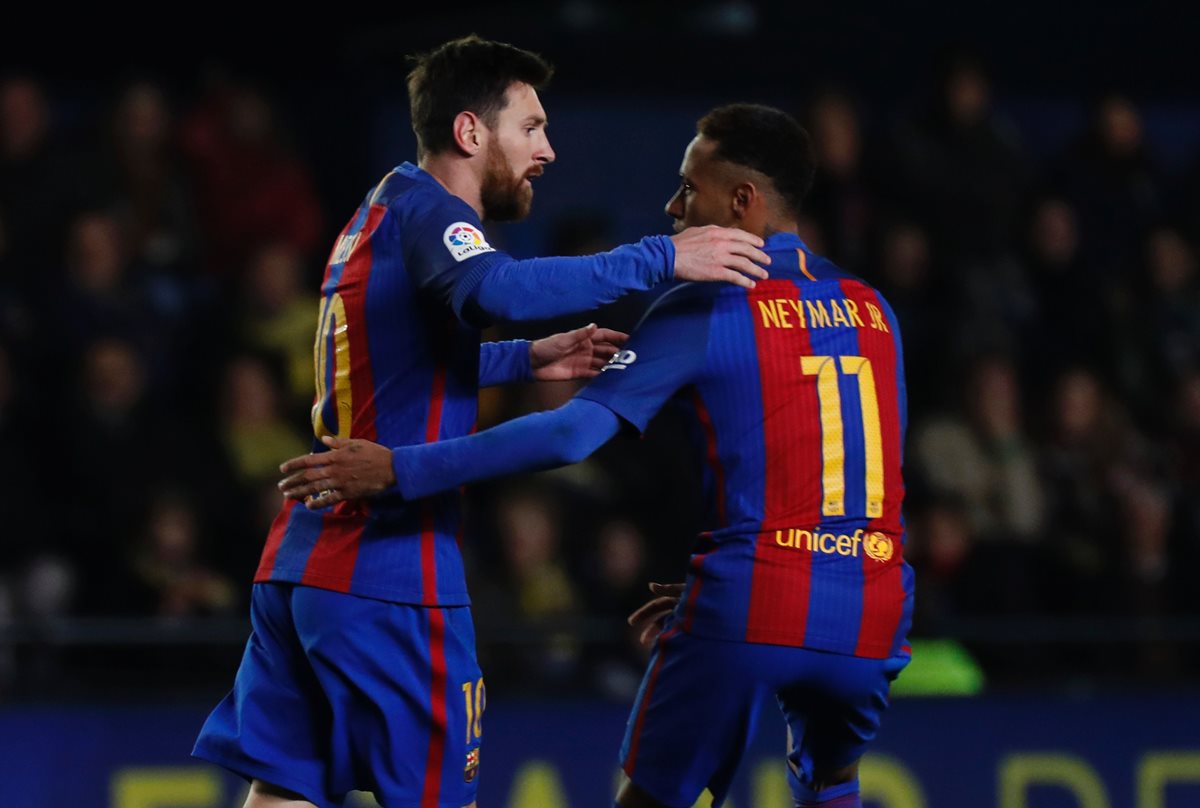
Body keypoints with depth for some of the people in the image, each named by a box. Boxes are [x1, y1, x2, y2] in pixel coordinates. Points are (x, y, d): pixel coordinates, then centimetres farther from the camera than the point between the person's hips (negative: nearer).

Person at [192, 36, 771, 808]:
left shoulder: (381, 212, 19)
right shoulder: (424, 208, -10)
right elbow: (496, 289, -32)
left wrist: (527, 359, 24)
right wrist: (659, 258, -27)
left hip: (300, 564, 9)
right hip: (390, 573, -9)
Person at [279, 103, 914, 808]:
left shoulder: (704, 312, -4)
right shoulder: (874, 312, 14)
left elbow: (572, 435, -13)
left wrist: (398, 471, -13)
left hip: (749, 610, -5)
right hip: (870, 617, 5)